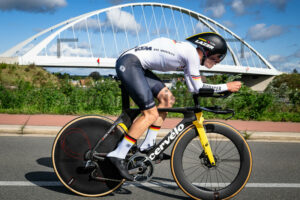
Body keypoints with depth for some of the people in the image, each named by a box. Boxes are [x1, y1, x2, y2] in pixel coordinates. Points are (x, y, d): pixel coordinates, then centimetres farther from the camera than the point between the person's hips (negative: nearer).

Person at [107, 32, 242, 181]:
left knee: (167, 99, 8)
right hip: (128, 64, -10)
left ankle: (148, 145, 12)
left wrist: (223, 89, 19)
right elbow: (199, 88, -7)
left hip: (136, 66, 10)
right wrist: (227, 86, 2)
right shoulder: (192, 53, -11)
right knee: (151, 114, -13)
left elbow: (193, 88, 20)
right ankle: (118, 155, -10)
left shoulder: (189, 52, 17)